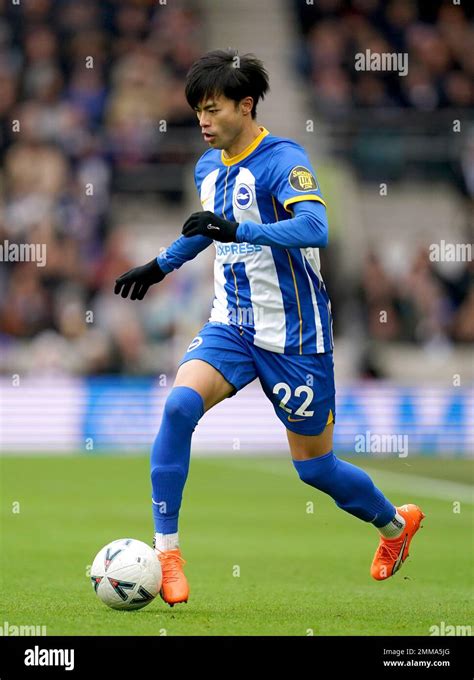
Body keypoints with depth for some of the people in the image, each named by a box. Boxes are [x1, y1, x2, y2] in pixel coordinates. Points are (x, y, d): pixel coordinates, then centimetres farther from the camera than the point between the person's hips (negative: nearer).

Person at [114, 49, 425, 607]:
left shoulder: (284, 160, -16)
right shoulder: (208, 167, 7)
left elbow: (314, 228, -34)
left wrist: (238, 230, -44)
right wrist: (161, 265, 29)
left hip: (293, 336, -5)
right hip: (231, 326, 5)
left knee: (314, 467, 6)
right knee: (179, 404, -24)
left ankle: (394, 523, 37)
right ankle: (165, 551, -20)